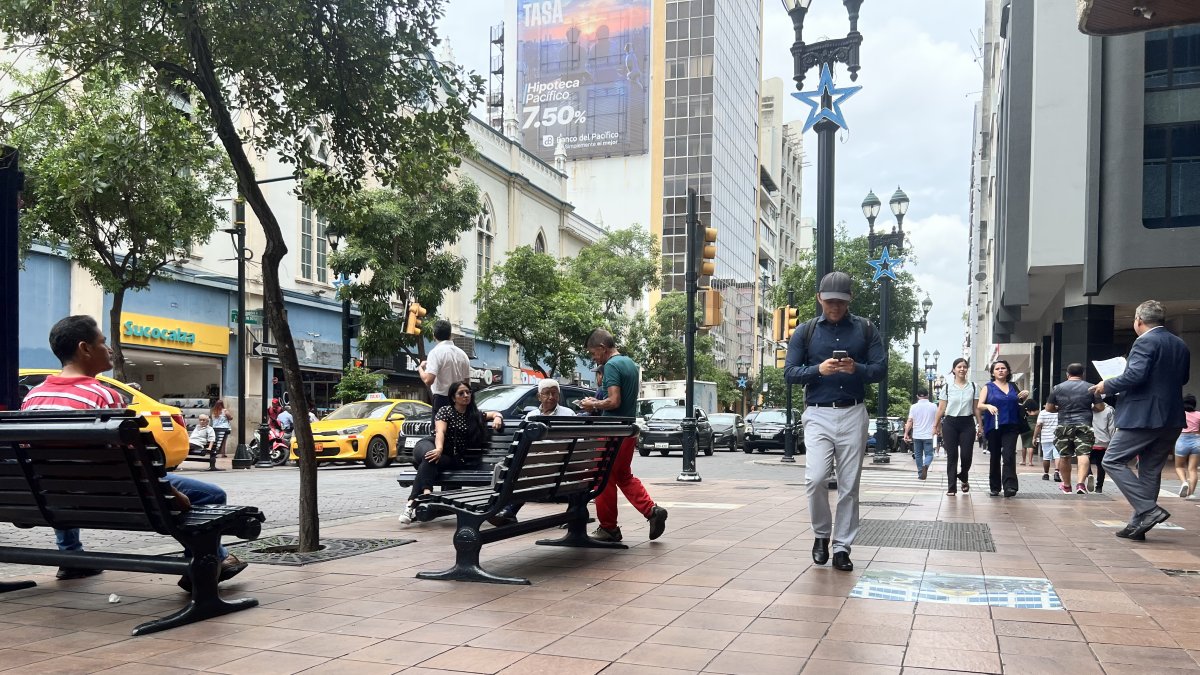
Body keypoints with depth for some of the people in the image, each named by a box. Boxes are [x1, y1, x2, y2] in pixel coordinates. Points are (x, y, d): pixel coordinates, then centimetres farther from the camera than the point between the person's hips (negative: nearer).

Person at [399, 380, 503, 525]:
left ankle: (412, 503, -49)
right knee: (429, 457, -40)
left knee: (429, 462, -35)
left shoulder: (475, 415, 19)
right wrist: (438, 449, -30)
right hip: (433, 449, -1)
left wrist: (497, 418, 5)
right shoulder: (445, 411, 7)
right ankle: (426, 492, -61)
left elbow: (494, 413, 31)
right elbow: (440, 432, -9)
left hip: (453, 459, 1)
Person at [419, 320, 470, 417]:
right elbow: (466, 380, 16)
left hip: (442, 399, -6)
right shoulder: (462, 353, 11)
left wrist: (420, 368, -2)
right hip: (460, 401, 6)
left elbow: (428, 380, -20)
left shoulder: (436, 352, -10)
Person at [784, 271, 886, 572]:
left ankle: (842, 547, 12)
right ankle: (821, 535, 10)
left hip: (853, 415, 1)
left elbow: (880, 368, 3)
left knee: (849, 486, 2)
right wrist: (818, 370, -18)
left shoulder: (865, 329, 7)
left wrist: (857, 369, -18)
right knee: (815, 479, -14)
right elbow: (789, 372, 1)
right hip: (819, 415, -1)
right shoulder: (805, 332, 6)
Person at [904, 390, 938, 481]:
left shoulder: (914, 407, -3)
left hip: (917, 435, 1)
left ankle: (920, 474, 15)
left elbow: (910, 421, -8)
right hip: (928, 435, -1)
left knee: (918, 455, 11)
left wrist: (906, 434, -7)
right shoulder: (933, 406, -1)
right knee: (929, 454, 4)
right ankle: (925, 466, -25)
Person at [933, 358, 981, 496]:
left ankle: (963, 477, 28)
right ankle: (952, 487, 5)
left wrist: (980, 425, 4)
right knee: (952, 456, 0)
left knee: (966, 455, -3)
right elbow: (941, 408, 7)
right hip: (950, 423, 0)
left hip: (967, 423, 1)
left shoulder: (973, 387, 6)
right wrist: (936, 425, 6)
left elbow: (976, 408, 8)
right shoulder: (947, 387, 4)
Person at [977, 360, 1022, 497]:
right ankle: (995, 487, 16)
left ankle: (1009, 486, -20)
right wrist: (988, 406, -23)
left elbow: (1019, 405, 27)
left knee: (1009, 455, -14)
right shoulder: (988, 388, 8)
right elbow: (979, 406, -4)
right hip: (994, 427, 0)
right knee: (995, 457, 7)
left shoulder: (1014, 387, 15)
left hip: (1011, 427, 0)